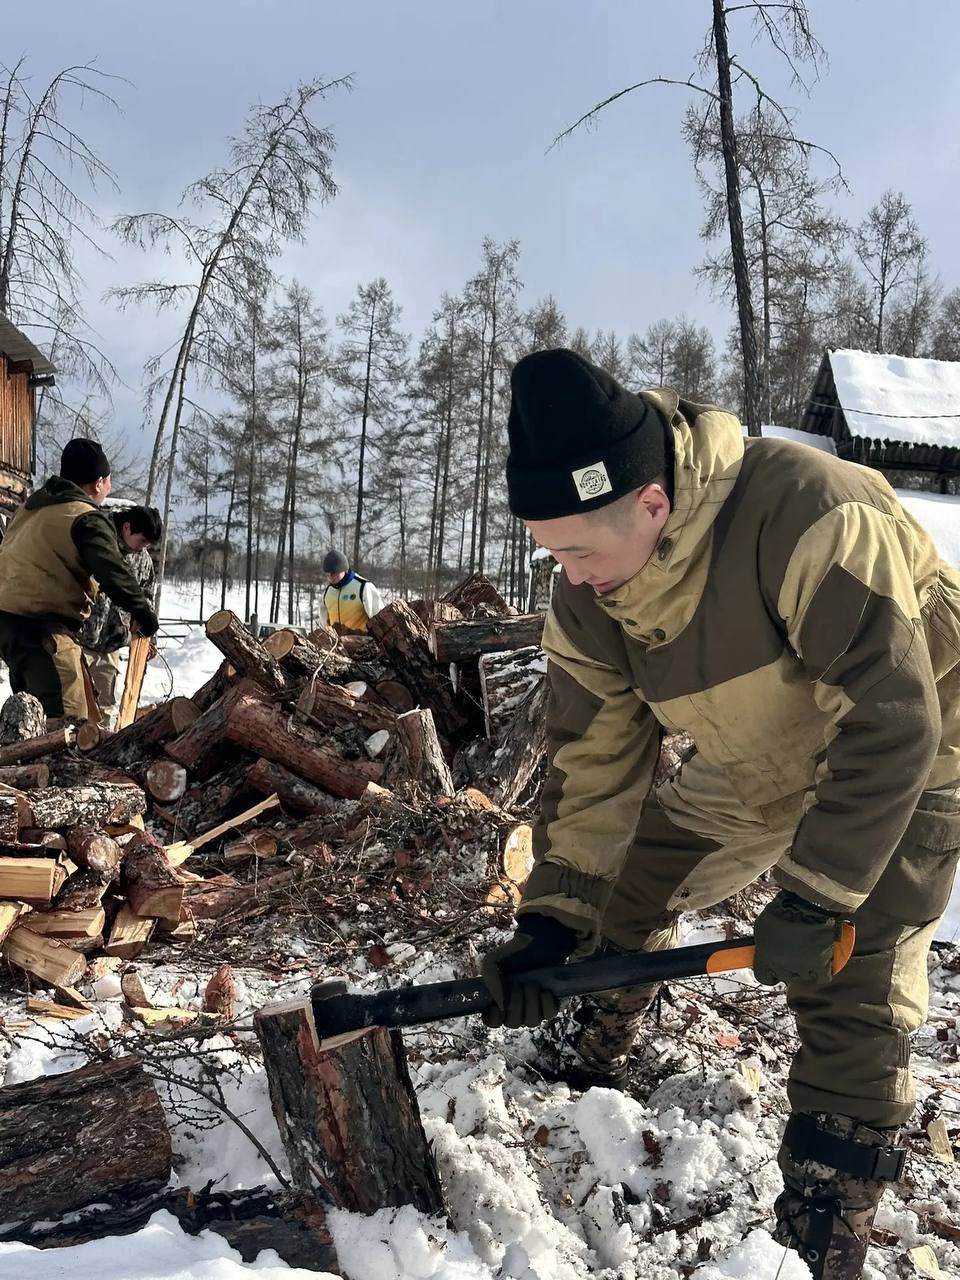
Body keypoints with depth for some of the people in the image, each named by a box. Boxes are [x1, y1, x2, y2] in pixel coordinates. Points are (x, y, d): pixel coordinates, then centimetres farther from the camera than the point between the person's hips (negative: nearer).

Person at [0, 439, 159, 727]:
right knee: (65, 719, -15)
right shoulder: (87, 519, -9)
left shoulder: (33, 508, 19)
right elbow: (114, 574, -16)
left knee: (35, 712, 19)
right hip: (41, 627, -10)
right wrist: (144, 614, -5)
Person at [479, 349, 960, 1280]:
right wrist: (552, 919, -15)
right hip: (764, 768, 6)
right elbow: (591, 762, -10)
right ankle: (587, 1065, 34)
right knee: (628, 884, 8)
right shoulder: (587, 598, -18)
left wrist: (815, 897, -34)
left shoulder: (803, 510, -39)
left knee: (850, 993, -12)